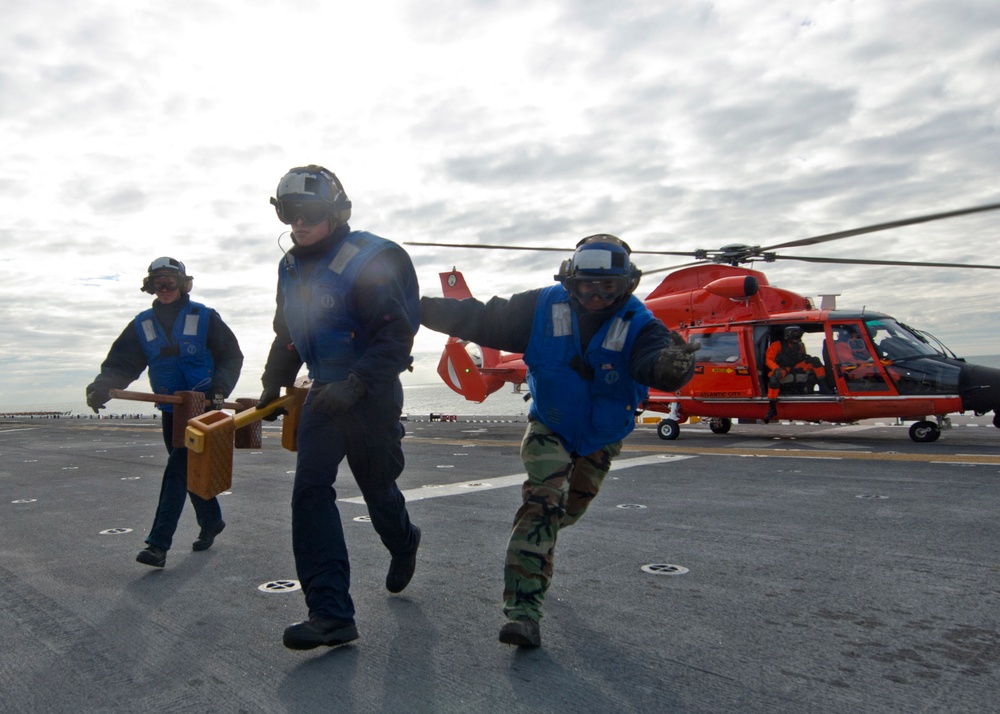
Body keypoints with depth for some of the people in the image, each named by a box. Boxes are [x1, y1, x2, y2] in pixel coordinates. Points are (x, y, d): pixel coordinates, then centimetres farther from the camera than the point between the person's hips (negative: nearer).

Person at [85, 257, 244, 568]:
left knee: (178, 468, -11)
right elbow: (122, 364, 3)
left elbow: (231, 356, -2)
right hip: (170, 410, 5)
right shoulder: (143, 324, 8)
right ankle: (211, 521, 33)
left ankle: (158, 544, -11)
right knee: (189, 470, 13)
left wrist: (219, 388, -16)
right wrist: (101, 388, -16)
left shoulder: (204, 317, -3)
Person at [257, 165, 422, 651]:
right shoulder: (292, 269, 9)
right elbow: (286, 335, 22)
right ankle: (331, 614, -4)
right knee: (310, 491, -7)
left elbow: (396, 336, -20)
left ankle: (403, 543, 46)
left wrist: (354, 387, -26)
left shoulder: (368, 260, -16)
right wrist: (273, 383, 15)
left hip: (373, 393, -6)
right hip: (325, 392, 6)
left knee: (377, 489, 10)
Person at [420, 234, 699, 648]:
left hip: (602, 436, 2)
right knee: (542, 501, -21)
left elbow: (653, 359, -46)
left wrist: (672, 366, -71)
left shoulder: (637, 323, -25)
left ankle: (534, 546, 55)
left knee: (569, 509, 20)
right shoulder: (543, 308, -21)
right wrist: (420, 308, -30)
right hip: (549, 427, -2)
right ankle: (523, 609, -20)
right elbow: (482, 320, -21)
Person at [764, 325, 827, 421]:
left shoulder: (800, 345, 15)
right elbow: (769, 359, -7)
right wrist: (777, 369, -26)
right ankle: (772, 408, -32)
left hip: (797, 368, 5)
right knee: (774, 379, -38)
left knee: (815, 361, -13)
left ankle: (823, 385, -10)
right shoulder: (777, 345, -2)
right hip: (782, 369, -5)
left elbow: (803, 358, 23)